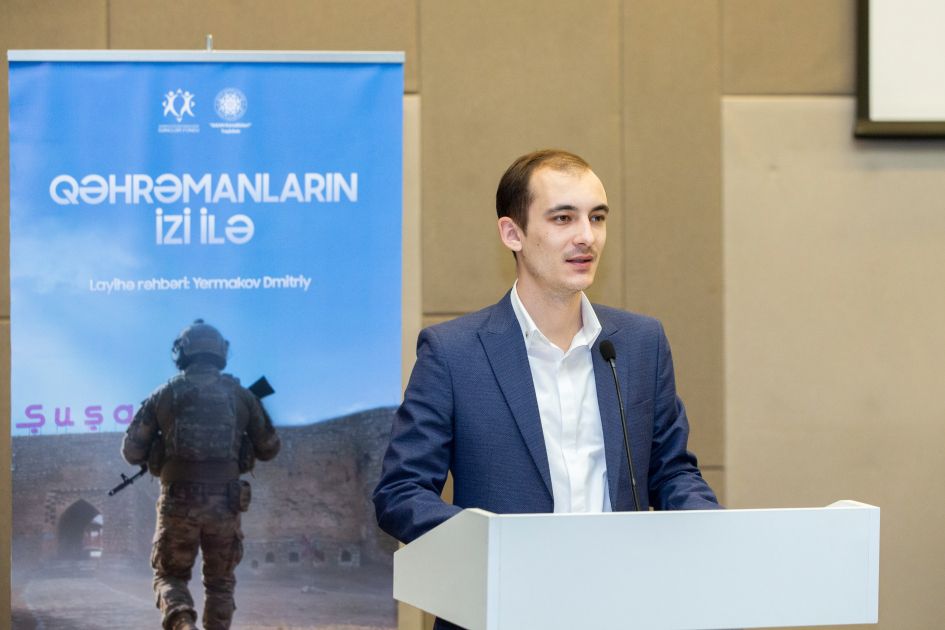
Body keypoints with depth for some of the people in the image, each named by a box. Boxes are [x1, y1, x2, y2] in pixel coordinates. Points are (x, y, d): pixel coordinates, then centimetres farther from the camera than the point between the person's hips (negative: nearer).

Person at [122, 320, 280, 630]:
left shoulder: (164, 395, 5)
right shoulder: (240, 395, 8)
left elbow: (131, 451, 8)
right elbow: (269, 449, 15)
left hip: (179, 500, -1)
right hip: (225, 502, 1)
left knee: (170, 576, 10)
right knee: (220, 582, 15)